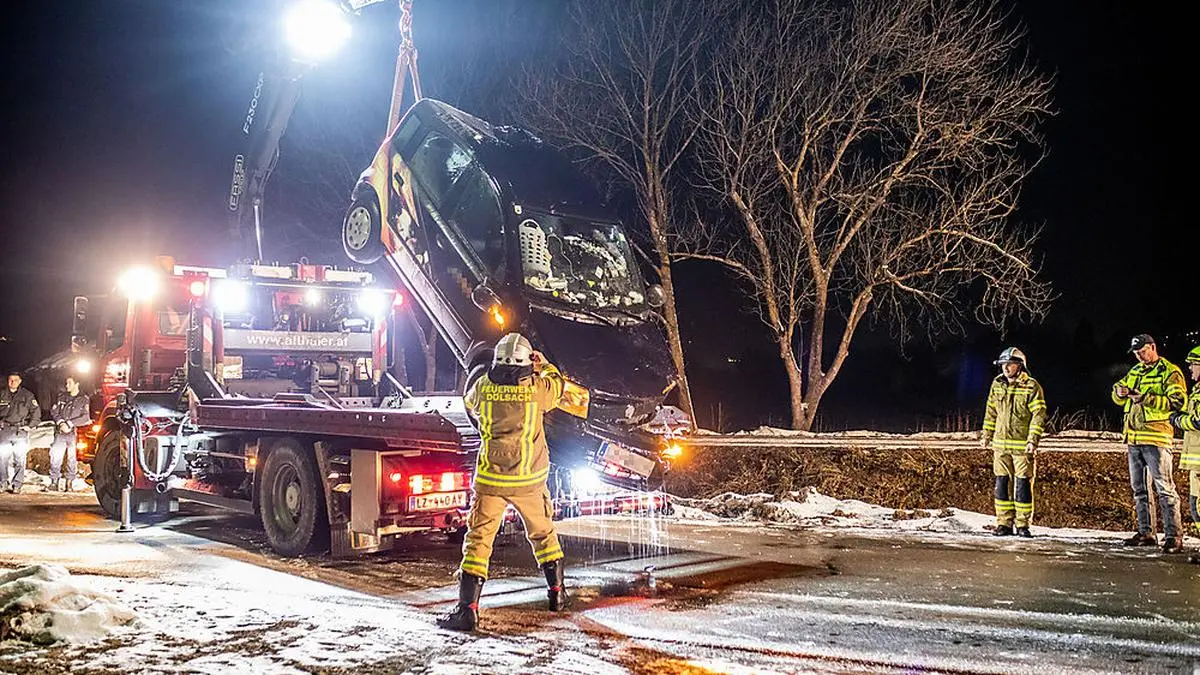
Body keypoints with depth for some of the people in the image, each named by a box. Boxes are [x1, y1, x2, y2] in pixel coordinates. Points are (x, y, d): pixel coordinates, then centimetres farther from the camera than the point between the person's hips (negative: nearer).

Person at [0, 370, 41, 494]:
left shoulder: (27, 395, 5)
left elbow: (36, 411, 9)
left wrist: (29, 425, 0)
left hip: (21, 431, -1)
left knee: (20, 459, -3)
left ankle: (17, 485, 0)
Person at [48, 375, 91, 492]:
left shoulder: (83, 400, 4)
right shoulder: (61, 396, 13)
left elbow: (85, 418, -4)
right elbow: (53, 411, 9)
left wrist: (69, 424, -12)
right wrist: (61, 423, -7)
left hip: (74, 434, -2)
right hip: (60, 433, 2)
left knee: (72, 458, 0)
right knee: (55, 456, -7)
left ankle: (69, 483, 9)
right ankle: (54, 481, 3)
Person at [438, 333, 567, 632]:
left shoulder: (482, 388, -7)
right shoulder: (537, 389, -10)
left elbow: (469, 401, 17)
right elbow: (558, 385, 13)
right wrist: (544, 365, 29)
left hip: (490, 479, -1)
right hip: (530, 480, 1)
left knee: (478, 539, 3)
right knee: (543, 534, 21)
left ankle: (468, 608, -4)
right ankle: (557, 592, 32)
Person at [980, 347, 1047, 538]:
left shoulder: (1031, 386, -8)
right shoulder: (997, 384, 8)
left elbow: (1039, 415, -10)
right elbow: (991, 412, 17)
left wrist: (1033, 440, -17)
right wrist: (987, 435, 17)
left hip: (1023, 445, -4)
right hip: (1000, 443, 5)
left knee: (1023, 485, 0)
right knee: (1002, 484, 6)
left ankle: (1023, 525, 9)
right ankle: (1004, 523, 12)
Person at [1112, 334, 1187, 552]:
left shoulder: (1170, 372, -5)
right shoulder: (1135, 372, 17)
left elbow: (1177, 402, -16)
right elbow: (1117, 398, 17)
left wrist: (1147, 399, -24)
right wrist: (1120, 391, -6)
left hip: (1156, 438, -8)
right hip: (1133, 437, 8)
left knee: (1164, 488, -9)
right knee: (1139, 488, 13)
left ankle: (1173, 536, -7)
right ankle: (1145, 533, 21)